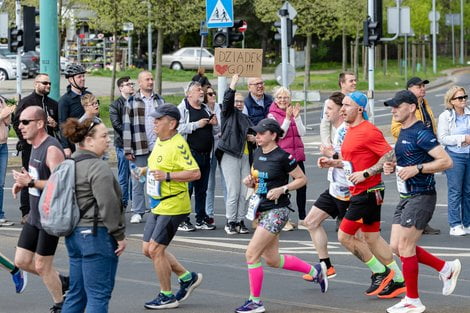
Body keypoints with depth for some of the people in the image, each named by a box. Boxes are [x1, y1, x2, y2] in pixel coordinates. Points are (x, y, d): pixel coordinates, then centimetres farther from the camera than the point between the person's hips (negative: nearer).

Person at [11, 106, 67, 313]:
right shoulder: (35, 146, 9)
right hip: (34, 216, 9)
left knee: (41, 265, 0)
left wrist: (30, 182, -27)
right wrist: (23, 183, 4)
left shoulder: (52, 149, -21)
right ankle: (62, 282, 28)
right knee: (22, 261, 11)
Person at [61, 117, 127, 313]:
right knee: (98, 296, -4)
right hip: (96, 235, -9)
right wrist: (119, 235, -11)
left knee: (77, 293, 14)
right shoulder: (98, 167, -15)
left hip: (74, 235, 9)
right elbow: (108, 205, -19)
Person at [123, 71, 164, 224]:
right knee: (138, 182, 3)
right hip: (139, 148, -2)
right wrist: (128, 150, -7)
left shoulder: (160, 100, 12)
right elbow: (127, 126, -2)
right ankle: (137, 212, 10)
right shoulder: (132, 102, 1)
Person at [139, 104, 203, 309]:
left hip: (172, 206, -10)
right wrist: (146, 170, 11)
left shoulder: (178, 145, -19)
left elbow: (195, 173, -25)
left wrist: (167, 176, -28)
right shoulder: (160, 141, 10)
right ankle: (187, 277, 25)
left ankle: (166, 296, 8)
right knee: (148, 249, 12)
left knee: (156, 249, -7)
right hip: (158, 206, 10)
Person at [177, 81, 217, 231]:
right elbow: (178, 128, -19)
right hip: (190, 154, -7)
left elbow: (215, 132, 28)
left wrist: (214, 124, 5)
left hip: (205, 155, 7)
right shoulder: (182, 109, -4)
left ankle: (201, 219, 18)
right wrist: (197, 125, -18)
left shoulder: (206, 109, 18)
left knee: (202, 189, 12)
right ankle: (183, 220, -4)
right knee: (187, 187, -7)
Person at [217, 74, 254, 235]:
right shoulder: (228, 113, 4)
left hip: (245, 156, 6)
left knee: (244, 192, 3)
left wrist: (254, 138, 8)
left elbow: (254, 133, 31)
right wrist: (233, 85, -25)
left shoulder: (246, 118, 23)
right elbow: (227, 100, -14)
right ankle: (230, 222, 0)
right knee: (233, 191, -8)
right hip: (230, 155, -6)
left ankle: (240, 221, 11)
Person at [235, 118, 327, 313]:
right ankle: (315, 271, 34)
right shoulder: (257, 154, 8)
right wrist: (249, 181, 0)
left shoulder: (282, 157, -14)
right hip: (262, 210, 9)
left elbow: (302, 179, -7)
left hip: (277, 211, -9)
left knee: (252, 254, -13)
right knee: (272, 260, 15)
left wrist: (282, 189, -18)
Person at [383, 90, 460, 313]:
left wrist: (416, 169, -27)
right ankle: (446, 268, 22)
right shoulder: (403, 133, 13)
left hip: (421, 197, -10)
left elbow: (446, 161, -22)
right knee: (396, 246, 9)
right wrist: (392, 166, 8)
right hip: (406, 197, 10)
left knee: (405, 247, -6)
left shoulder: (421, 133, -16)